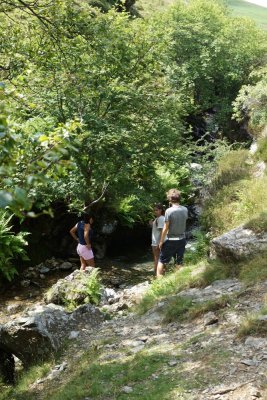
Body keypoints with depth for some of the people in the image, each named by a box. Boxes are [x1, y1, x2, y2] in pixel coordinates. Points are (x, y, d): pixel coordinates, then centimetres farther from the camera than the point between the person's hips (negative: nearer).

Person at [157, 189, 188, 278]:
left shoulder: (169, 211, -16)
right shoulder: (185, 210, -2)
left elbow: (165, 228, -14)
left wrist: (161, 241, -4)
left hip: (170, 240, -5)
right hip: (182, 239, 5)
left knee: (161, 261, 8)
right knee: (179, 263, 12)